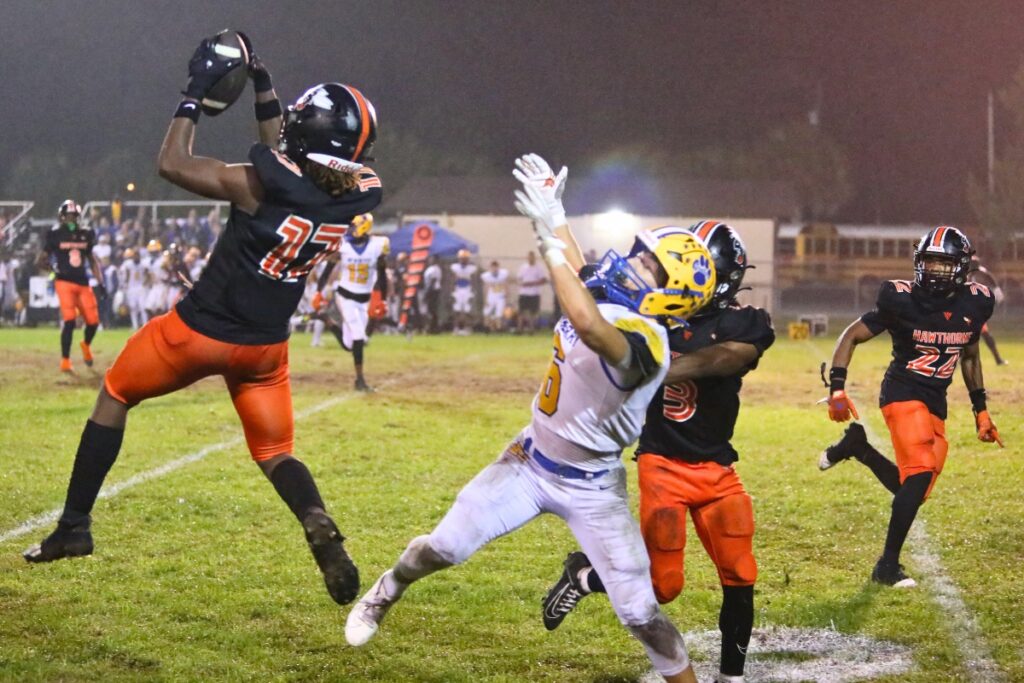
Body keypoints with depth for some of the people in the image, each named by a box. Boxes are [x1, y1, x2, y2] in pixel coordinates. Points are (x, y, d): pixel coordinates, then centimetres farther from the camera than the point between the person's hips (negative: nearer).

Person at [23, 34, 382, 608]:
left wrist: (196, 93, -5)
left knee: (115, 395, 20)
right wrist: (265, 92, 10)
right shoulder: (359, 196, -12)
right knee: (275, 452, 18)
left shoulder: (262, 184, -27)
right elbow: (291, 163, 9)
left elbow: (173, 163, -13)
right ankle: (322, 530, -14)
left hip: (199, 330, -4)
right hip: (265, 345, 4)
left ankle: (75, 527, 21)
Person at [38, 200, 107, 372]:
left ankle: (86, 345, 35)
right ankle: (65, 361, -4)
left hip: (83, 283, 4)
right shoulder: (55, 235, -2)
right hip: (64, 282, -4)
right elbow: (42, 259, 4)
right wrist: (53, 266, -16)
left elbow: (92, 260, 17)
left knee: (93, 321, 1)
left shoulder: (85, 234, 9)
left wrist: (100, 282, 12)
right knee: (69, 320, -15)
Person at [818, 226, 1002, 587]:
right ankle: (888, 567, -11)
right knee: (921, 472, -22)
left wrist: (980, 410, 20)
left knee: (914, 488, 5)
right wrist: (836, 388, -14)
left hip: (936, 403, 6)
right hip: (903, 393, -6)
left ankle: (857, 446, 27)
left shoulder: (975, 304, 1)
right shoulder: (902, 300, -13)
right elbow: (851, 336, -4)